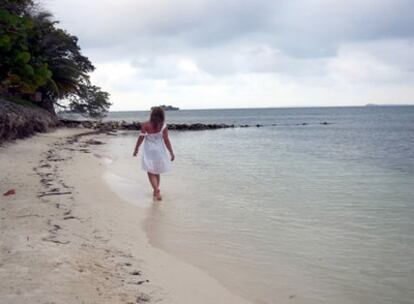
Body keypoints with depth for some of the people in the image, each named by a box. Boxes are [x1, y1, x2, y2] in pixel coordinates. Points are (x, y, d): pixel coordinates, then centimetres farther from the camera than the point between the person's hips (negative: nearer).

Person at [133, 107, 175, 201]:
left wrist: (136, 149, 4)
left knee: (151, 172, 4)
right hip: (159, 151, 2)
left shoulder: (145, 125, -11)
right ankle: (156, 191, 28)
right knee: (157, 172, 18)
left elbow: (141, 138, -9)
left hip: (148, 151, -1)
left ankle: (157, 191, -15)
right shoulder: (163, 126, -10)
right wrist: (172, 153, -5)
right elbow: (166, 140, -11)